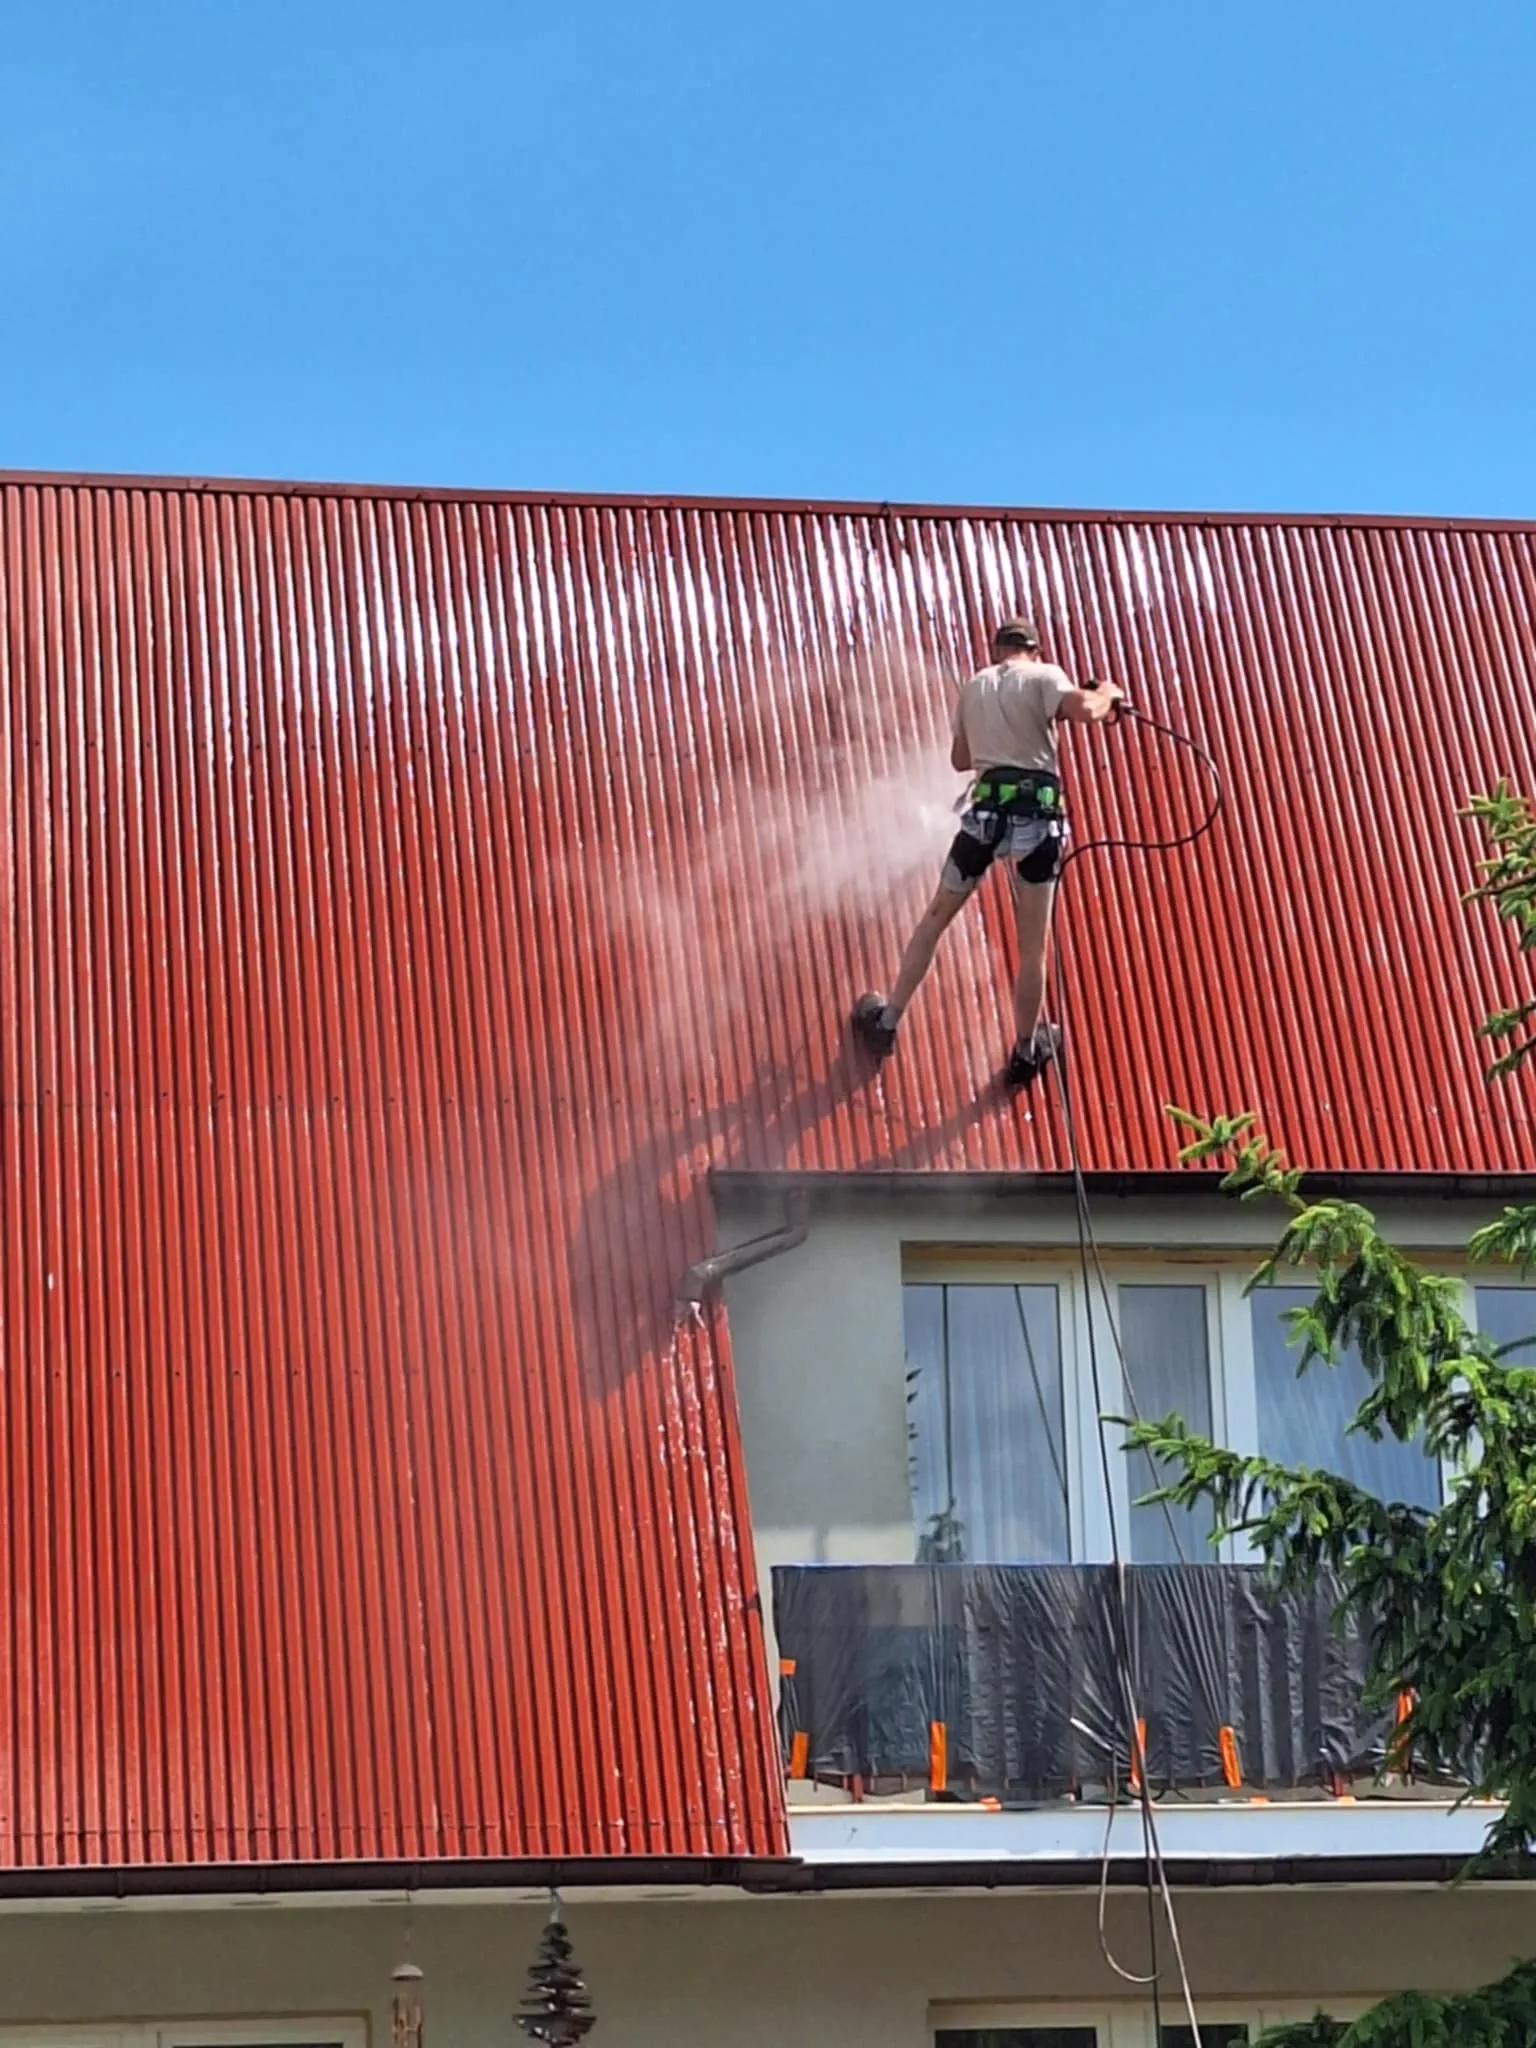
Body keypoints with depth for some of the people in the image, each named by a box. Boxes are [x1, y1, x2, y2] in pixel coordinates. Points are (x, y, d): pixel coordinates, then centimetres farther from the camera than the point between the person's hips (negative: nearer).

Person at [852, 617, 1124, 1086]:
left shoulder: (974, 687, 18)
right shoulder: (1043, 676, 2)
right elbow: (1082, 710, -18)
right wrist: (1107, 694, 3)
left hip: (986, 811, 3)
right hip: (1035, 815, -3)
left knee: (935, 919, 18)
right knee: (1032, 945, 7)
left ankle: (886, 1022, 20)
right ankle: (1025, 1053, 16)